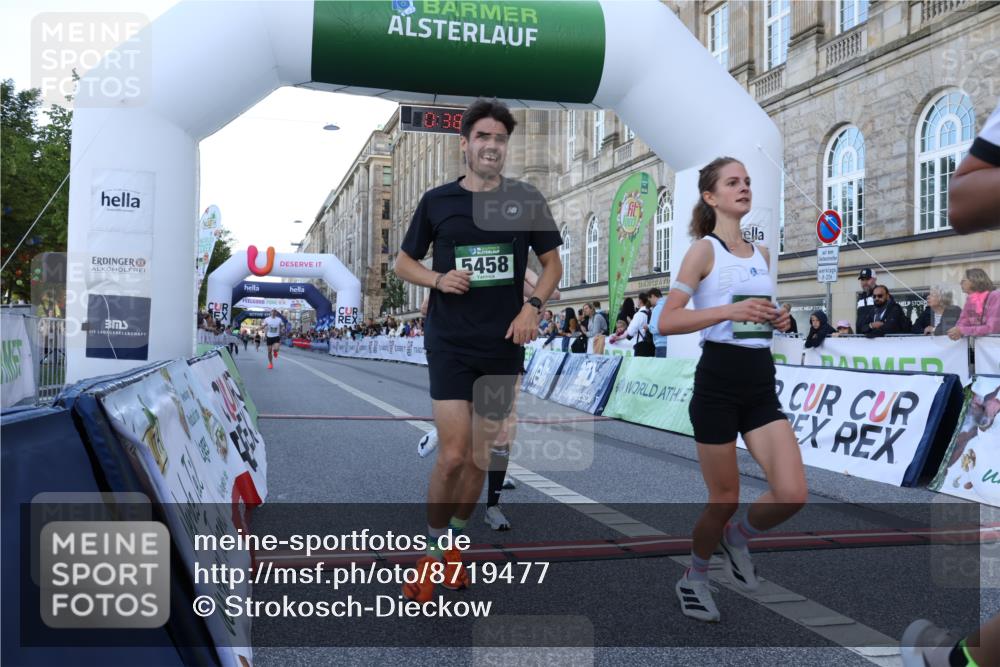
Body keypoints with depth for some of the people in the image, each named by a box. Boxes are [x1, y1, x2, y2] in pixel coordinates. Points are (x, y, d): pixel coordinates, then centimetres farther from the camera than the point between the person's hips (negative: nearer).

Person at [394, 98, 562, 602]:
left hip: (503, 346, 2)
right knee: (453, 456, -10)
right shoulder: (437, 201, 3)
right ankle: (432, 551, 12)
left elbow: (552, 263, 11)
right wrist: (437, 278, -10)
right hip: (449, 344, -2)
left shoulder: (527, 200, 4)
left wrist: (533, 306, -7)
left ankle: (455, 546, 31)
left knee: (480, 457, 11)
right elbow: (403, 262, 11)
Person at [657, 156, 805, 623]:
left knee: (793, 493, -7)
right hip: (719, 381, -5)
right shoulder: (704, 250, -6)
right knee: (725, 500, 3)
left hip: (762, 383, 6)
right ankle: (693, 578, 30)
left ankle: (737, 538, 24)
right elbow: (665, 322, -15)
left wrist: (776, 320, 4)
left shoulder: (761, 253, 14)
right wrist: (729, 311, -25)